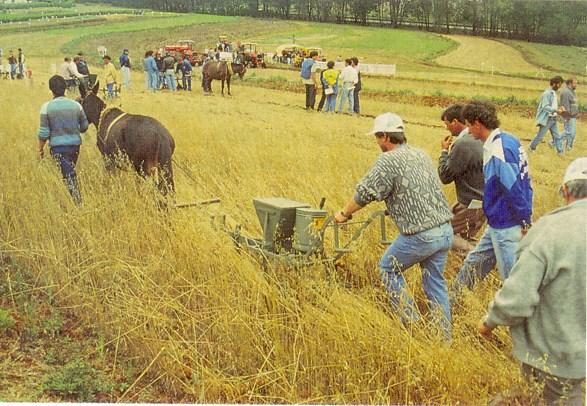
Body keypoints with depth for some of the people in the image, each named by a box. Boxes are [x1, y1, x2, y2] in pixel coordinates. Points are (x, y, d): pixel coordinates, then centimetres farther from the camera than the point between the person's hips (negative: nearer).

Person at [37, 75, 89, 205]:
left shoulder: (47, 107, -10)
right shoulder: (76, 105, -2)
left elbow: (44, 133, -8)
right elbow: (84, 126, 7)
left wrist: (40, 149, 5)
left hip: (58, 146, -4)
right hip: (75, 144, 4)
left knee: (69, 175, -2)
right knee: (70, 172, 20)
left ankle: (78, 201, -9)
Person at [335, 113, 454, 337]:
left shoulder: (388, 161, -9)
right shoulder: (422, 155, 14)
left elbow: (364, 193, -8)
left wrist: (344, 214, 8)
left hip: (420, 235, -7)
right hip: (445, 230, 7)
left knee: (389, 269, 16)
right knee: (435, 283, 17)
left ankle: (412, 324, 16)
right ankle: (445, 336, 21)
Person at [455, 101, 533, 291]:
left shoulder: (497, 151, -24)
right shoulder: (509, 140, 7)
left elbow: (514, 190, -25)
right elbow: (524, 182, 12)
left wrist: (526, 223, -18)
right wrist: (526, 217, 15)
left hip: (506, 228, -10)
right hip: (498, 225, 10)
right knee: (473, 263, 21)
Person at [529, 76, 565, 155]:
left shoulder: (554, 93, 11)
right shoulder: (547, 93, -16)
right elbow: (545, 107, -24)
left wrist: (559, 109, 4)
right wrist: (556, 110, -30)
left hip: (553, 118, 8)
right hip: (546, 119, -8)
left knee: (557, 136, 5)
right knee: (540, 135, 4)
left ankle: (560, 151, 7)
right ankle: (532, 147, 22)